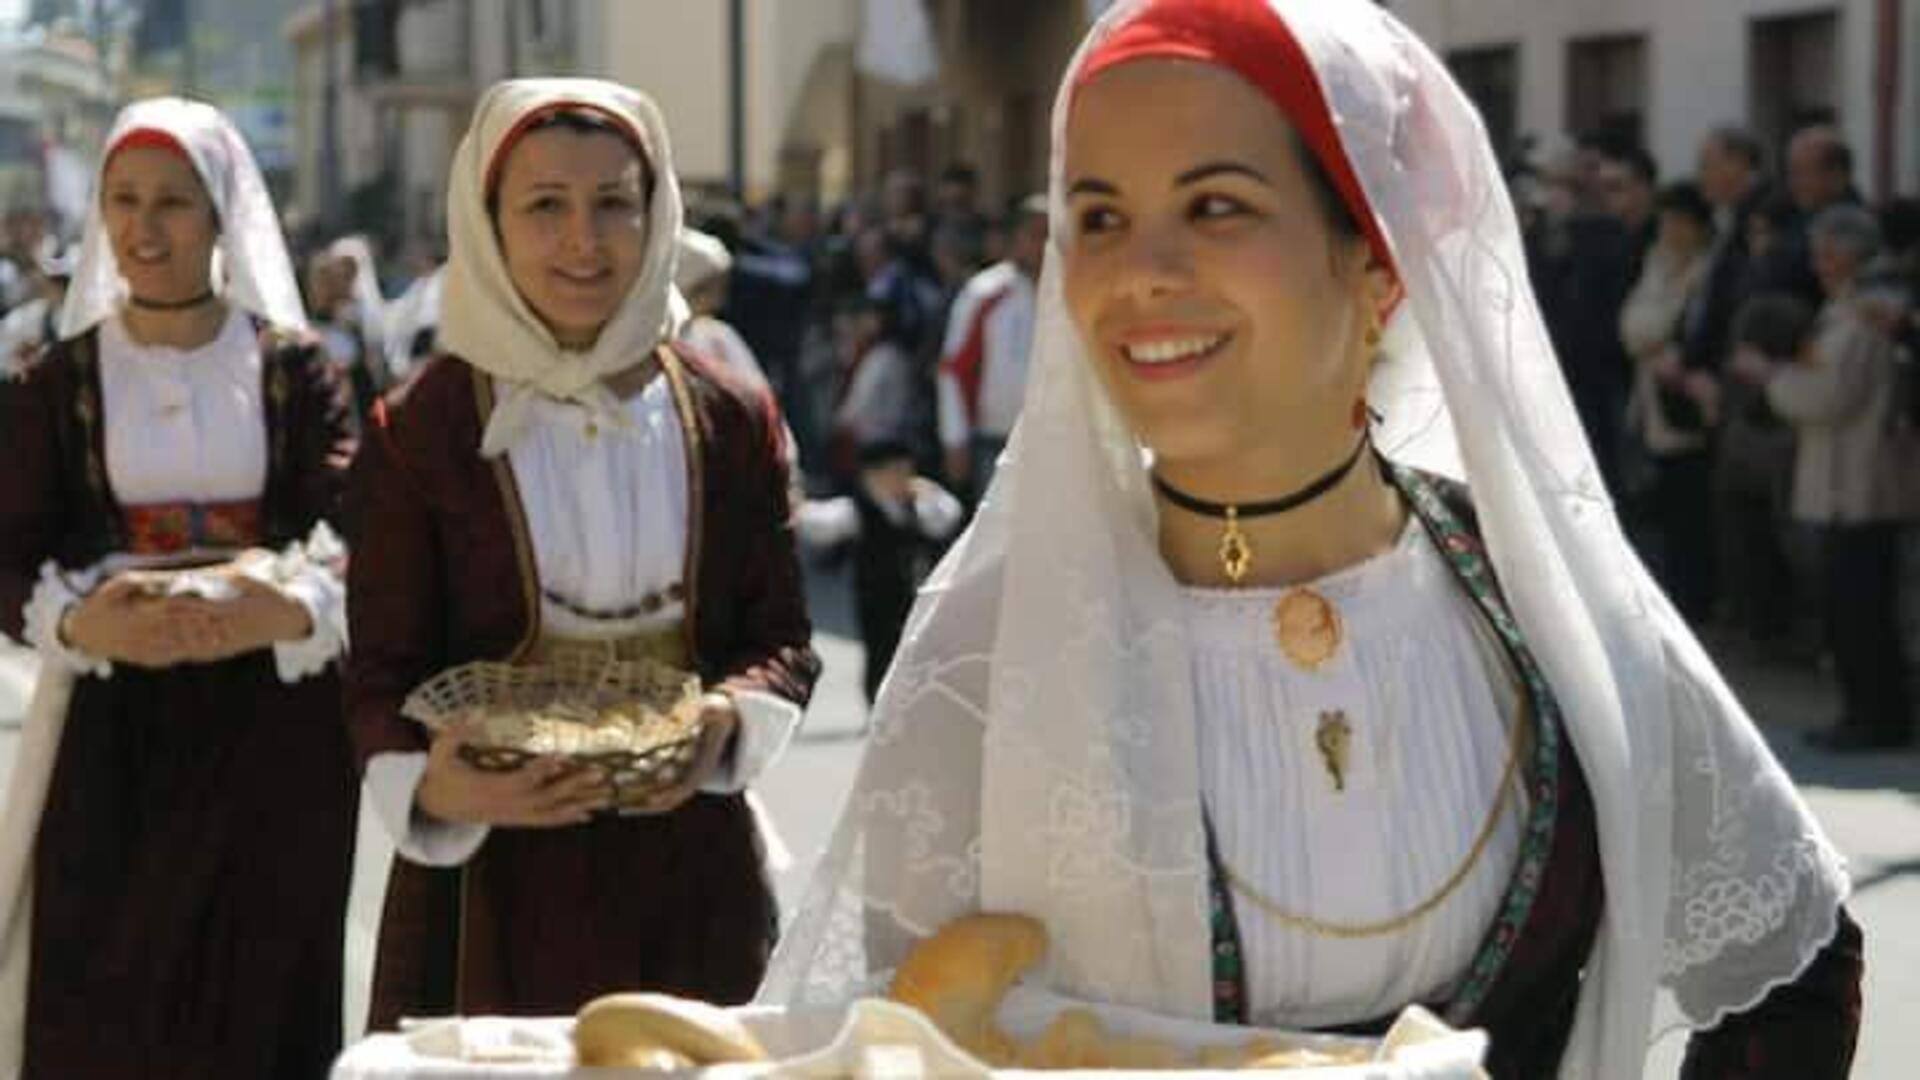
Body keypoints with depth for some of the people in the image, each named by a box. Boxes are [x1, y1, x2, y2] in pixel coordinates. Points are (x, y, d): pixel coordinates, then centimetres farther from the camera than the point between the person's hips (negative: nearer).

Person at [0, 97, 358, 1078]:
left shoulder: (292, 367, 3)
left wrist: (284, 611, -28)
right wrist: (83, 625, -22)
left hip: (271, 728, 0)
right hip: (113, 730, 1)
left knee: (258, 992, 0)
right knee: (97, 998, -2)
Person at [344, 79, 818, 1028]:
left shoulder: (729, 419, 3)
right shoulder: (419, 431, -3)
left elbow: (782, 638, 7)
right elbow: (381, 673, -2)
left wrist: (727, 718, -14)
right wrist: (433, 786, -23)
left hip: (690, 876, 2)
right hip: (493, 885, -2)